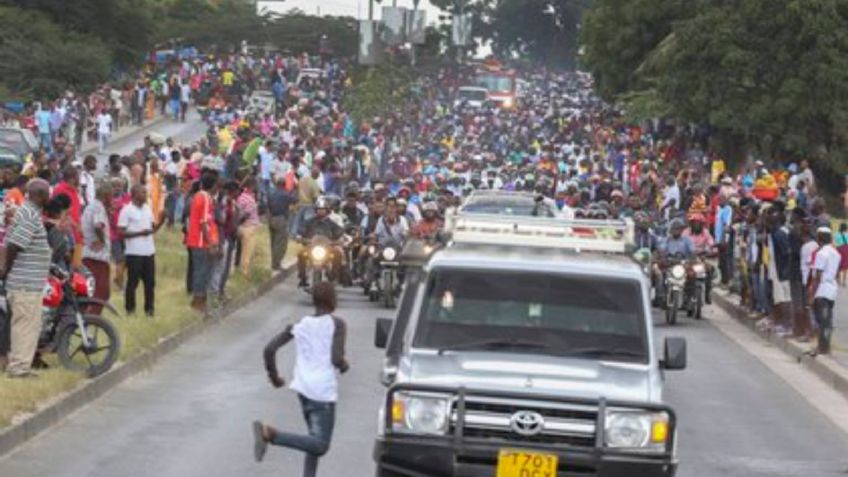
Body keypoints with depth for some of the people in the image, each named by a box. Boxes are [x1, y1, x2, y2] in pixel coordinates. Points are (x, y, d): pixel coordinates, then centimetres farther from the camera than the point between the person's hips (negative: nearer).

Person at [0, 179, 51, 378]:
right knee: (28, 324, -5)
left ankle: (17, 365, 21)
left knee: (22, 324, 15)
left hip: (23, 281, 10)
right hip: (27, 282, -10)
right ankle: (19, 367, -3)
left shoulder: (27, 212, 14)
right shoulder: (31, 216, -18)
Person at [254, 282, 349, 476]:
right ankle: (271, 434, -28)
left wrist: (274, 376, 18)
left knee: (316, 442, 21)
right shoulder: (337, 324, -4)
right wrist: (344, 366, 8)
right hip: (324, 391, -7)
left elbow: (269, 350, 4)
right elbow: (337, 359, -15)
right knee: (320, 445, -11)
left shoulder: (299, 325, 10)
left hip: (303, 387, 7)